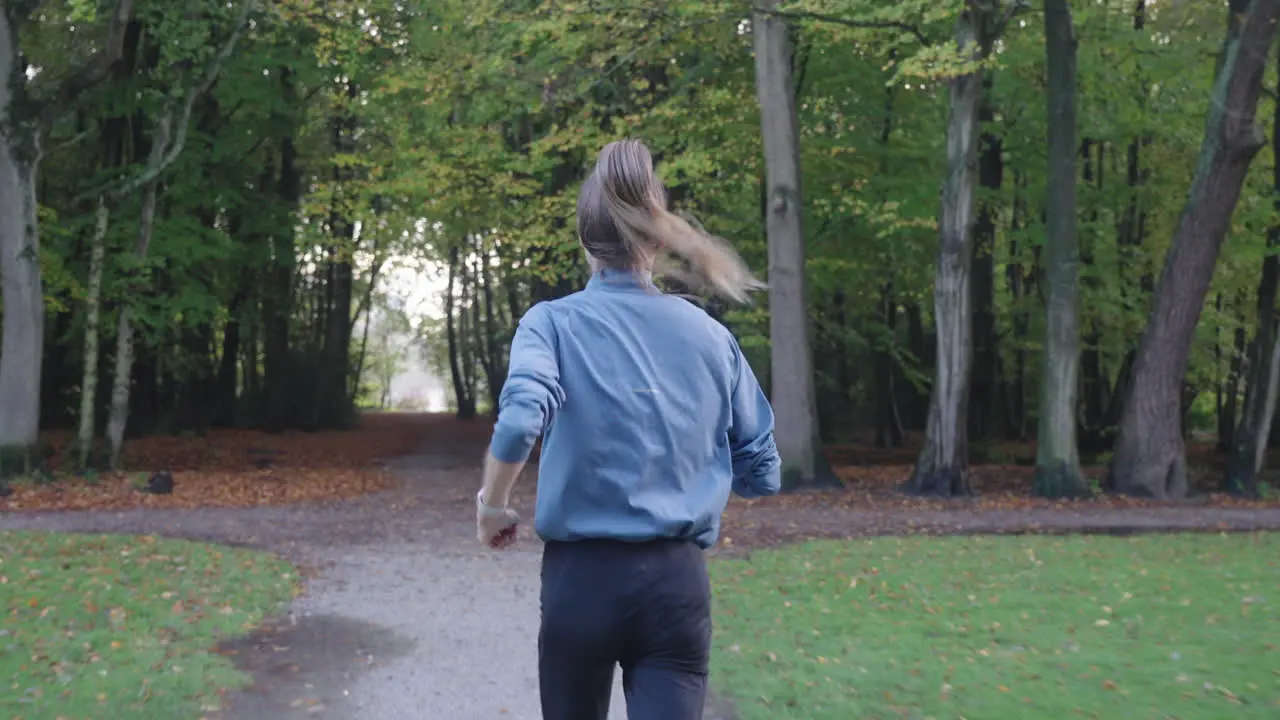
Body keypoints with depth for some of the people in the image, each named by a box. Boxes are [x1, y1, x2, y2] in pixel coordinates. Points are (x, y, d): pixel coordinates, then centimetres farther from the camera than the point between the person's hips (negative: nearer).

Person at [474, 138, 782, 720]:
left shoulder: (554, 322, -4)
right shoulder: (711, 335, 5)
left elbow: (520, 421, -23)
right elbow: (762, 474, 9)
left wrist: (492, 505, -5)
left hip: (582, 575, -1)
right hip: (678, 582, 1)